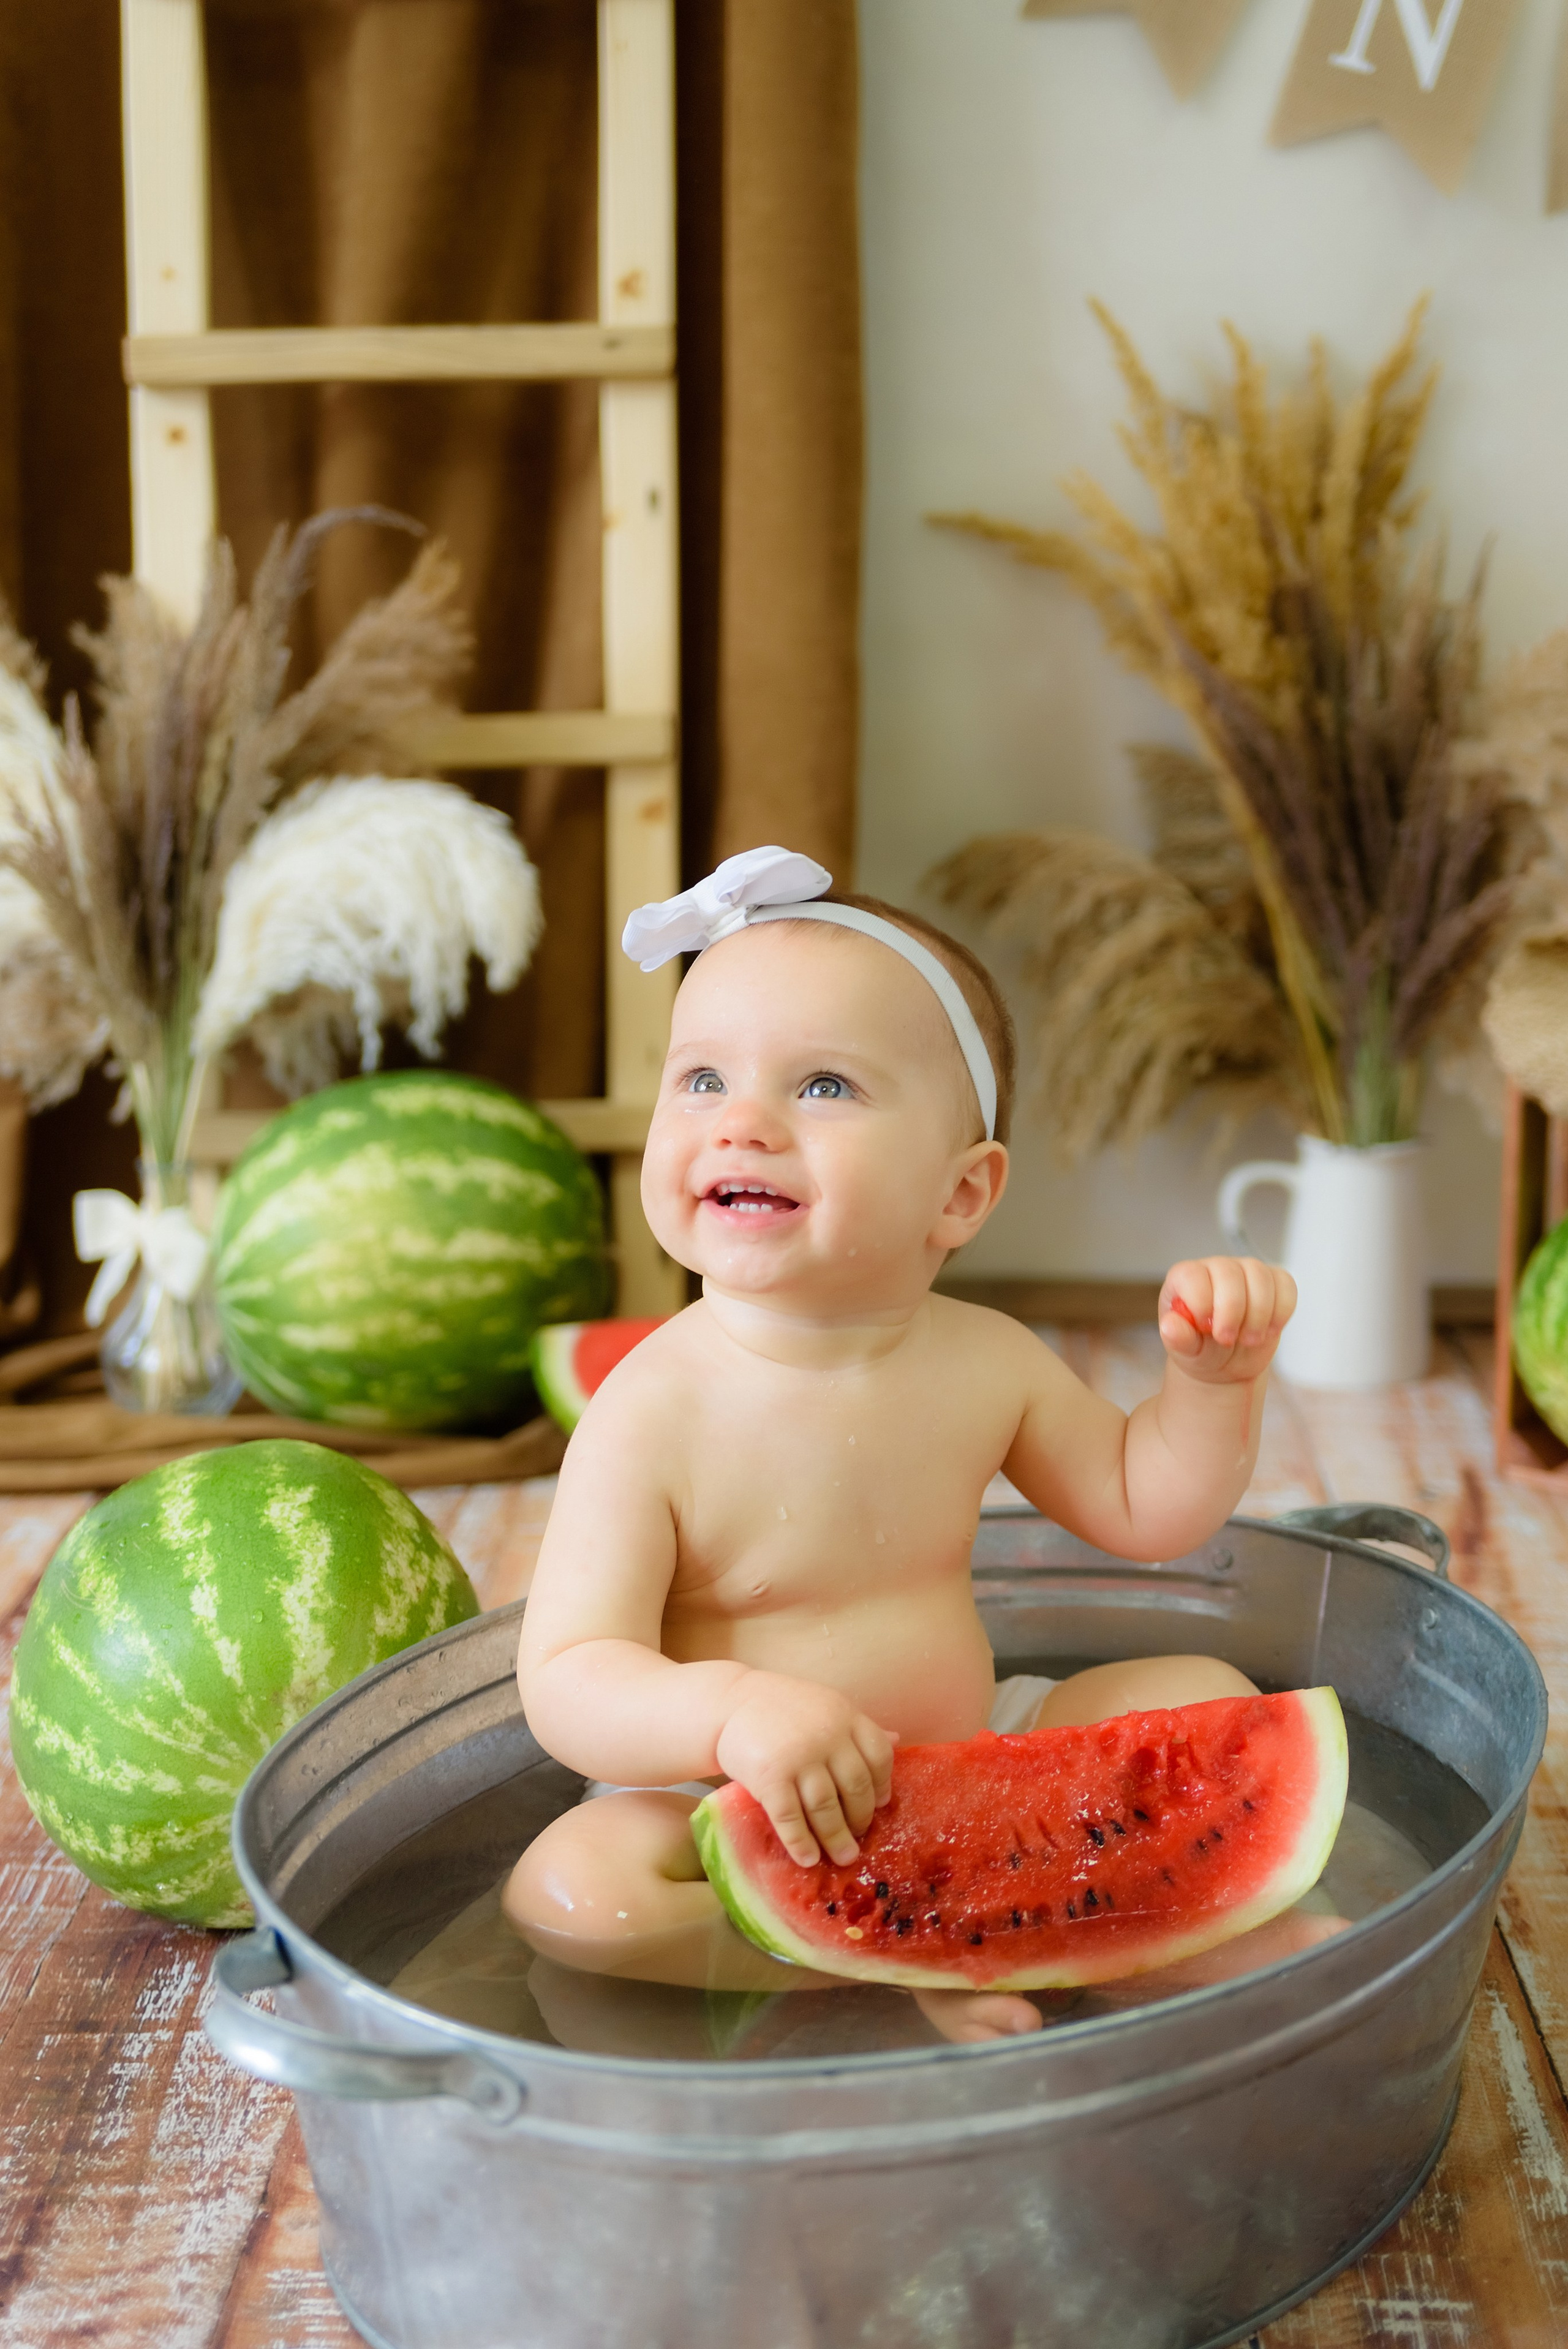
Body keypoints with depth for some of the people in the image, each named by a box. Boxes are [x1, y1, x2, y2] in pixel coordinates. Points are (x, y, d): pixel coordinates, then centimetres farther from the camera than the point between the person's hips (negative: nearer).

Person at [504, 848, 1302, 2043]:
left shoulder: (985, 1361, -5)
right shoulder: (655, 1411, -21)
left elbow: (1141, 1506, 10)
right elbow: (567, 1677, -24)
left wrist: (1213, 1376, -9)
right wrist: (732, 1709, -43)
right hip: (731, 1812, -4)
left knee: (1205, 1695, 3)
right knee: (568, 1889, -31)